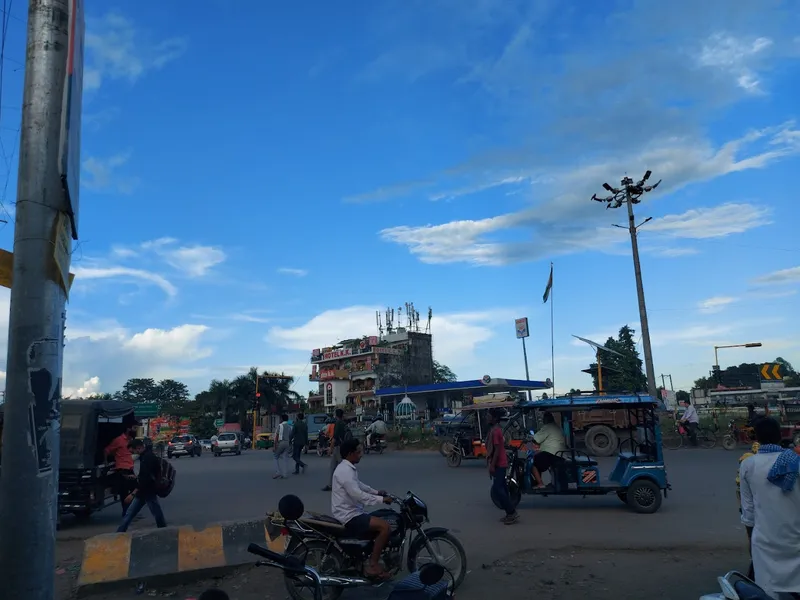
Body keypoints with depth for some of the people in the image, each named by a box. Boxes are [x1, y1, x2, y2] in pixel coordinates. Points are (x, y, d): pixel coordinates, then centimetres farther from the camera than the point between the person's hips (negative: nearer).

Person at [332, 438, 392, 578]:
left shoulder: (349, 468, 11)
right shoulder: (345, 471, -22)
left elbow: (358, 485, 26)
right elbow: (358, 495, -28)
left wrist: (376, 492, 14)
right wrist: (381, 499, -20)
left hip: (351, 513, 11)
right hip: (349, 517, -11)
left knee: (382, 523, 18)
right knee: (385, 526, -19)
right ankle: (372, 565, -13)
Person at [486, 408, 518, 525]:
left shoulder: (495, 431, -17)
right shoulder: (495, 429, 14)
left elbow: (497, 449, -21)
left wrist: (492, 465, -21)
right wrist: (492, 464, 23)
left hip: (498, 464, -10)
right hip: (500, 464, 10)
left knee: (497, 489, -11)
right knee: (501, 488, 12)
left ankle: (512, 513, -8)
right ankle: (510, 513, 16)